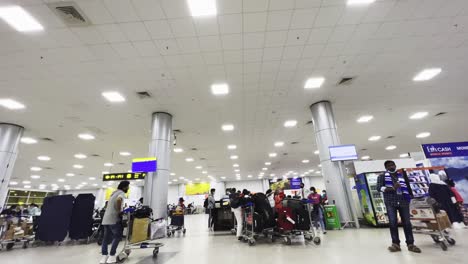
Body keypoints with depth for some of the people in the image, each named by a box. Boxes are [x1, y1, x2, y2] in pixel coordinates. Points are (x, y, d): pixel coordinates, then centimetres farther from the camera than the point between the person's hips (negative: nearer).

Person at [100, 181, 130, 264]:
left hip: (106, 218, 9)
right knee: (117, 236, -1)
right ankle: (112, 256, 0)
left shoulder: (114, 193, 19)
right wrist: (119, 211, -21)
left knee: (106, 237, 11)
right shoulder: (122, 193, -12)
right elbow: (118, 199, -34)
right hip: (113, 219, -9)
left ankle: (104, 256, 12)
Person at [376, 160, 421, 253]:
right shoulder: (382, 176, 4)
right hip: (390, 202, -3)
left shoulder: (402, 175, 15)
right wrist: (392, 188, -17)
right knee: (393, 222, -3)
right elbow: (379, 187, -6)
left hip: (403, 201, 3)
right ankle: (395, 244, 6)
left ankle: (410, 244, 13)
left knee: (407, 222, 3)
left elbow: (407, 186, 21)